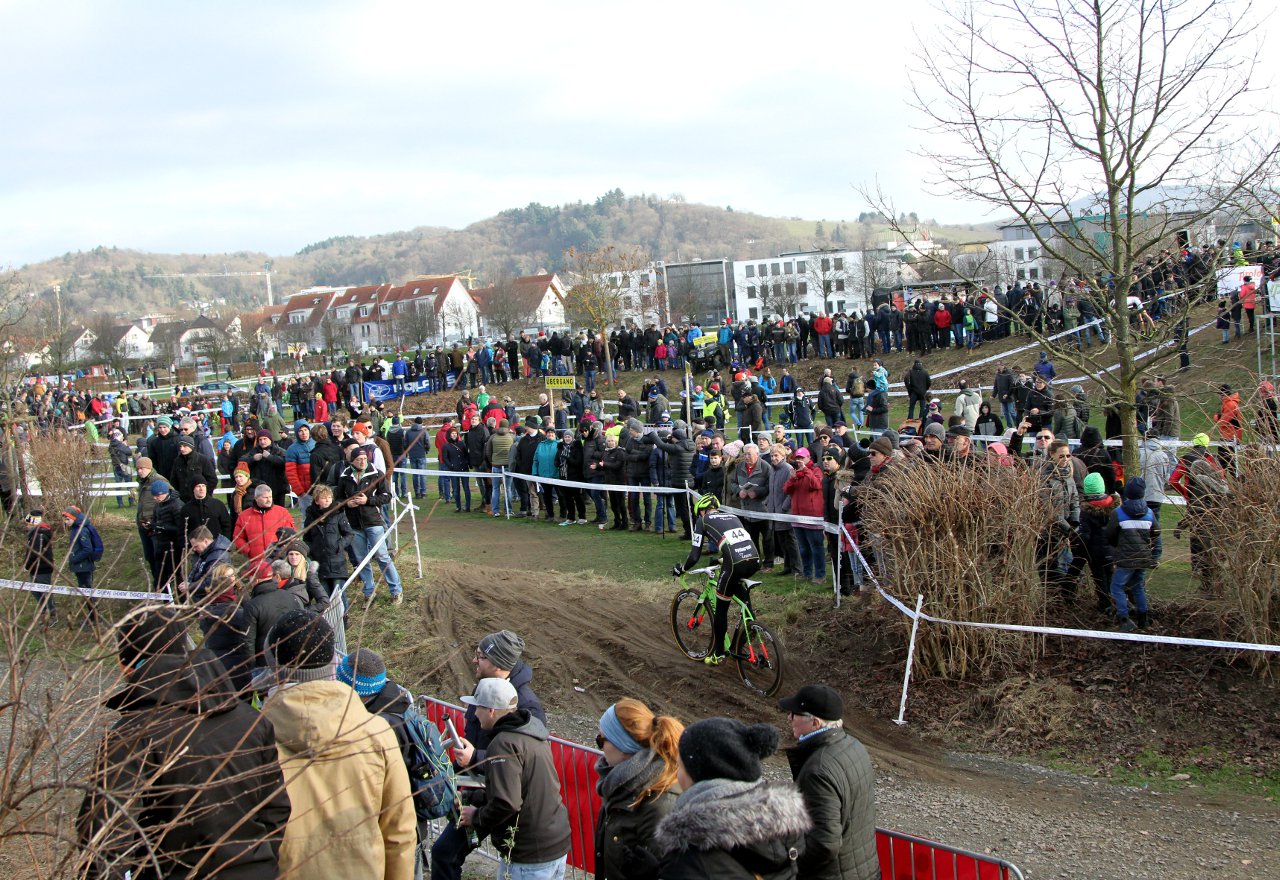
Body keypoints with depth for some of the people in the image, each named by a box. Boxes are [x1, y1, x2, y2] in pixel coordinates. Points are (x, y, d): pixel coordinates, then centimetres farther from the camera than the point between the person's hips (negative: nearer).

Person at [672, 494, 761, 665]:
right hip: (755, 560, 5)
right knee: (736, 581, 39)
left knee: (721, 609, 14)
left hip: (735, 564, -5)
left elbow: (694, 557, 9)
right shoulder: (731, 516, 29)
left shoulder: (703, 520, 13)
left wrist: (680, 569, 27)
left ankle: (718, 655, 24)